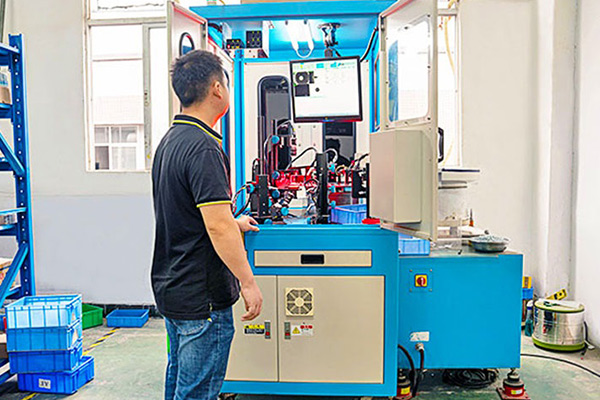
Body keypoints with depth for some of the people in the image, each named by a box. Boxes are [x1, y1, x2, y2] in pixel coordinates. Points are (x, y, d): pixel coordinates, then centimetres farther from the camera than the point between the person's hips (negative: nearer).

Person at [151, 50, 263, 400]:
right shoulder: (204, 147, -21)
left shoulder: (170, 140, 10)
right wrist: (248, 282, -17)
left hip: (171, 288, 10)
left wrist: (232, 224, 27)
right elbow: (218, 227, -26)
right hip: (202, 297, -10)